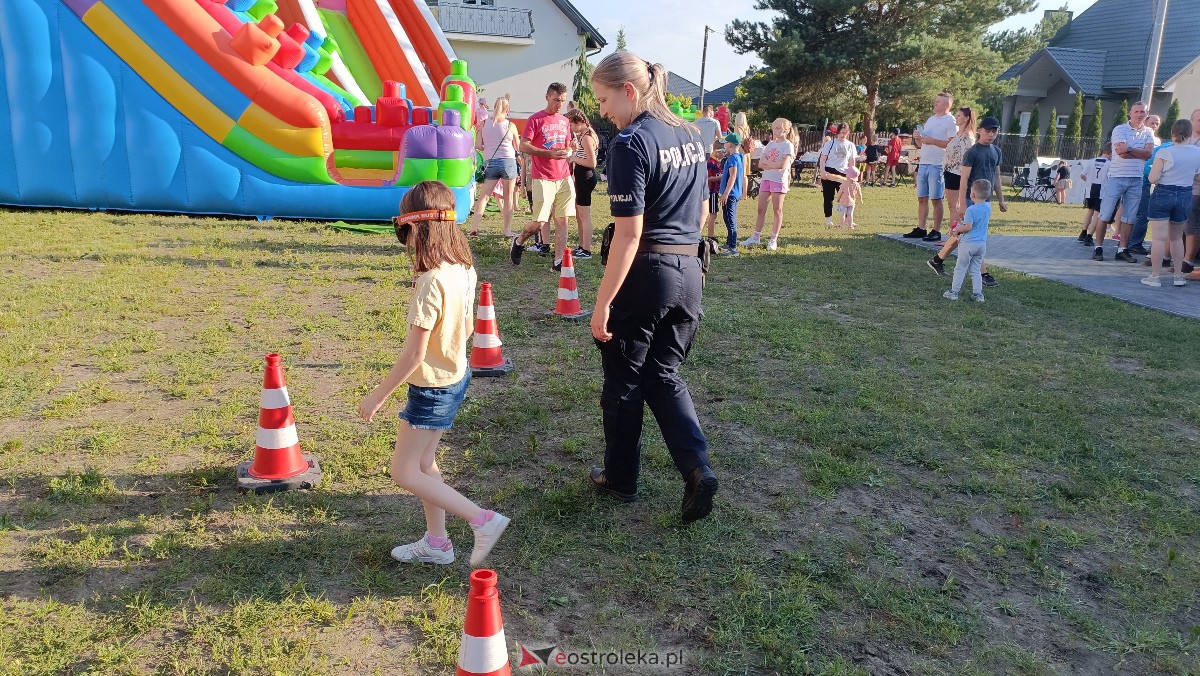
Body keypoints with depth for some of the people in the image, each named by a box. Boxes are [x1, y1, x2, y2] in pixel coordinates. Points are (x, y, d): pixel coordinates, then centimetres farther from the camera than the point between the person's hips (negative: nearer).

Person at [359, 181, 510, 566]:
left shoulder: (431, 281, -27)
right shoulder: (464, 268, -2)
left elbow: (414, 353, -24)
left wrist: (377, 397, -14)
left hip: (432, 387, -9)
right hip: (455, 376, 9)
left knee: (404, 473, 4)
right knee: (422, 462, 20)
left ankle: (482, 520, 2)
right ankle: (436, 542, 31)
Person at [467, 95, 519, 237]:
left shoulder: (484, 123, 0)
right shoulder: (510, 125, -4)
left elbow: (478, 145, -1)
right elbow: (518, 147, 4)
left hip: (491, 163, 2)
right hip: (508, 162, -2)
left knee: (483, 196, 6)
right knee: (508, 198, 7)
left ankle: (474, 227, -4)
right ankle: (507, 230, 10)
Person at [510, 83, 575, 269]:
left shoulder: (565, 121, 15)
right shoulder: (535, 119, -3)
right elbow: (523, 146, -9)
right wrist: (549, 153, -17)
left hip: (564, 178, 5)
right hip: (543, 179, -5)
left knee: (562, 221, 0)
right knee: (539, 222, -7)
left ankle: (559, 261, 3)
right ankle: (518, 241, 22)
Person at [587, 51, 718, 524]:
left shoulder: (631, 144, -15)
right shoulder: (690, 136, 9)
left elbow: (628, 233, -20)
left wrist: (602, 303, -17)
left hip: (644, 273, -7)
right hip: (689, 271, 7)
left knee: (623, 380, 11)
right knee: (664, 376, 18)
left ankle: (621, 478, 27)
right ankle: (697, 468, 2)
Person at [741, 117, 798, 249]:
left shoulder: (788, 145, -6)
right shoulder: (770, 144, 12)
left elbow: (783, 165, -20)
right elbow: (761, 163, 4)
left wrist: (767, 163, -8)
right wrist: (774, 165, -13)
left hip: (779, 180, -6)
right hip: (766, 178, 6)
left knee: (777, 210, 1)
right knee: (761, 209, 7)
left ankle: (774, 239, 6)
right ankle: (756, 236, 14)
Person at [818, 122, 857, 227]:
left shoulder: (850, 145, 8)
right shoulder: (830, 143, 0)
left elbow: (851, 162, 11)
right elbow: (822, 158, -3)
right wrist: (822, 171, -14)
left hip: (843, 173, 2)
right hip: (829, 173, -2)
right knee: (828, 197, 2)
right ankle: (828, 220, 9)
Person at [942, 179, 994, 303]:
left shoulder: (971, 209, -19)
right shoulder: (988, 207, 3)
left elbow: (968, 226, -23)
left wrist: (957, 230, -5)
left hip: (968, 243, -6)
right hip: (982, 244, 6)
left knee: (960, 268, 4)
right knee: (976, 270, 13)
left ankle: (954, 292, 8)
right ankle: (978, 294, 10)